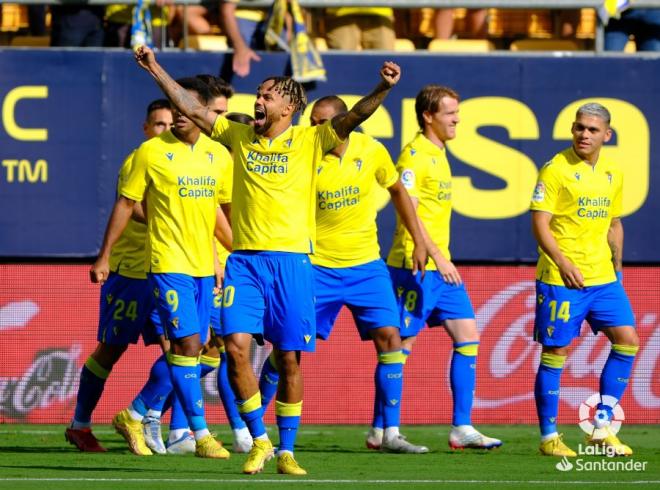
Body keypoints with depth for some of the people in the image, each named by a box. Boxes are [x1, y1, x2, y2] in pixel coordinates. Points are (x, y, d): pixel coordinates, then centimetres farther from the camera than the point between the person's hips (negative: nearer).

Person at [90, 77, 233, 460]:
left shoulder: (217, 154, 7)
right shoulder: (152, 152, -5)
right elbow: (126, 203, 1)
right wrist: (104, 256, 1)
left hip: (204, 266, 5)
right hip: (169, 265, -5)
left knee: (188, 350, 8)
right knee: (187, 345, -13)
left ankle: (133, 417, 23)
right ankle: (201, 434, -9)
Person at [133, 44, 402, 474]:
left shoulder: (310, 141, 2)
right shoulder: (239, 136, 12)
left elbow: (353, 118, -11)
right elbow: (191, 108, 15)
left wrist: (383, 90, -28)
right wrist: (156, 70, 13)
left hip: (292, 260, -2)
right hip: (245, 258, 2)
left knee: (289, 358, -1)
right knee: (236, 346, -12)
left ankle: (287, 450, 10)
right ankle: (259, 442, 1)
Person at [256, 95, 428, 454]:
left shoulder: (371, 151, -4)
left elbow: (398, 192, 12)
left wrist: (419, 242, 10)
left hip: (365, 264, 2)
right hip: (317, 265, -2)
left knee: (389, 337, -8)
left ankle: (391, 434, -2)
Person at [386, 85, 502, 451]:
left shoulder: (439, 153, 16)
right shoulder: (414, 155, -12)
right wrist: (437, 257, -26)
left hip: (441, 266, 9)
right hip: (415, 266, -9)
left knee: (467, 337, 4)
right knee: (402, 343, -4)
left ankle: (461, 428, 5)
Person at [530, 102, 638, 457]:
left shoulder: (613, 174, 12)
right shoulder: (556, 170, -8)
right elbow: (539, 224, -12)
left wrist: (617, 267, 15)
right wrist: (564, 263, -22)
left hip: (603, 277, 6)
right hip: (561, 279, -6)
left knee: (627, 339, -1)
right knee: (555, 352, -3)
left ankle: (601, 428, 7)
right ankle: (549, 437, 5)